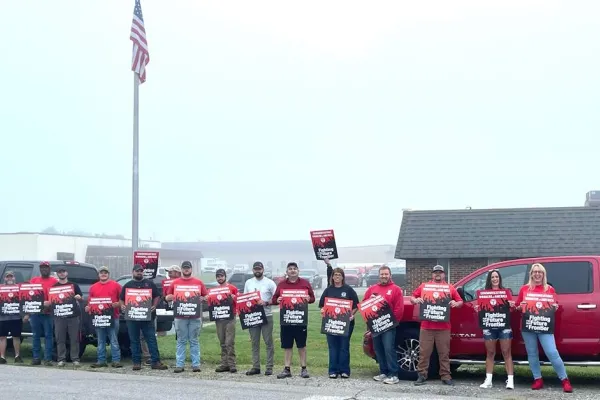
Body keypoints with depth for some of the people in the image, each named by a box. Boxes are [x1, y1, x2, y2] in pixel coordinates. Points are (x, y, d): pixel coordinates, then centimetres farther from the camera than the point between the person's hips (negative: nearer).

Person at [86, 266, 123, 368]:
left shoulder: (116, 285, 6)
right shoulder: (93, 287, 15)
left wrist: (117, 304, -15)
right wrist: (89, 308, -4)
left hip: (113, 317, -3)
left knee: (114, 340, -3)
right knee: (100, 341, 7)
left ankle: (116, 360, -2)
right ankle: (101, 361, 11)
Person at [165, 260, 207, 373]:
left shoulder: (198, 282, 9)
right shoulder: (175, 283, 10)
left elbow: (206, 297, 10)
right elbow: (167, 297, 13)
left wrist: (200, 299, -10)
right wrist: (173, 297, -8)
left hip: (195, 317, 0)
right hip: (180, 316, 0)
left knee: (194, 341, 3)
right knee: (181, 341, 3)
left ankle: (196, 364, 4)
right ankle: (179, 365, 3)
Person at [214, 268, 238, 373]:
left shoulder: (232, 288, 3)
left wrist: (233, 298, -17)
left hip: (230, 317, -4)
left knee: (230, 342, -9)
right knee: (222, 343, 6)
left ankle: (231, 364, -8)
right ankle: (224, 364, 9)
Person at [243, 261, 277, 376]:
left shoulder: (269, 283, 0)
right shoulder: (248, 283, 12)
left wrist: (266, 303, -18)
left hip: (266, 316, -3)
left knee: (268, 342, -2)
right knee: (254, 342, 7)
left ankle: (269, 367, 2)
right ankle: (255, 367, 12)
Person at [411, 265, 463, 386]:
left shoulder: (450, 288, 12)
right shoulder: (423, 286, 12)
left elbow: (460, 302, 13)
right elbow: (412, 298, 13)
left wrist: (455, 304, -9)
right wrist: (416, 300, -9)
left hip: (444, 327, 0)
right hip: (426, 326, 0)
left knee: (444, 353, 3)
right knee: (424, 352, 2)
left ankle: (446, 376, 8)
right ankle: (422, 375, 8)